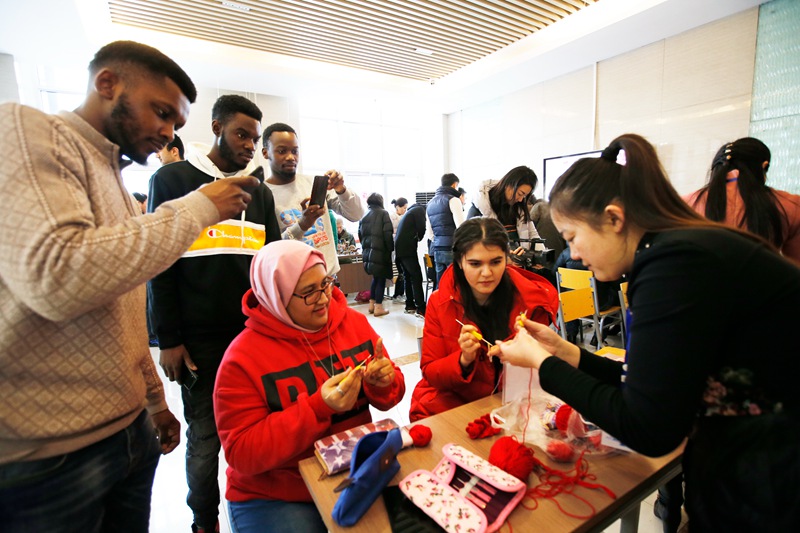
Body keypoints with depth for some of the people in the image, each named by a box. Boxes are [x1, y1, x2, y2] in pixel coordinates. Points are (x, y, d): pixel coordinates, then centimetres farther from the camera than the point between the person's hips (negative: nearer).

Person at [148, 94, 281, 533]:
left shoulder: (260, 192, 11)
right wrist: (169, 339, -6)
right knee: (205, 438, 9)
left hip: (255, 336, 3)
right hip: (200, 341, -3)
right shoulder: (172, 180, 1)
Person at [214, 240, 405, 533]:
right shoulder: (242, 360, -17)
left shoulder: (354, 322, -5)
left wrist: (383, 383, -20)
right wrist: (319, 407, -30)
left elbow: (386, 397, 5)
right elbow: (243, 454, -18)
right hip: (275, 497, -3)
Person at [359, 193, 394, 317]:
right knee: (381, 278, 2)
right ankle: (378, 307, 4)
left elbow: (360, 233, 12)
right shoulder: (383, 213, -5)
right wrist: (391, 248, -2)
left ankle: (372, 304, 21)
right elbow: (387, 234, -11)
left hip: (367, 251, 6)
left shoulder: (364, 215, 12)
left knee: (375, 277, 19)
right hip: (380, 251, -6)